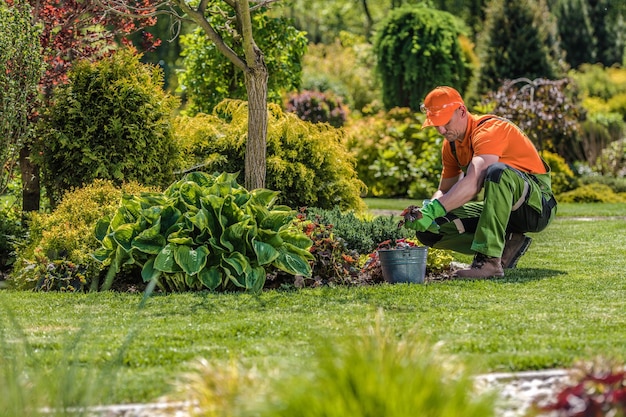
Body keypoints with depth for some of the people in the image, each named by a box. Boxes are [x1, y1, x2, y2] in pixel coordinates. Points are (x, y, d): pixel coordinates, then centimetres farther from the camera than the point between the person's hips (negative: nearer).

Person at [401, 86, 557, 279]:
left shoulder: (489, 130, -21)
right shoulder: (451, 144, 7)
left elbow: (473, 183, -36)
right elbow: (444, 191, 12)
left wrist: (433, 210, -42)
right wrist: (425, 210, -11)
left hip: (537, 205, -8)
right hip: (502, 207, 8)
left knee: (498, 171, -41)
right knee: (430, 228, -6)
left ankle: (490, 260, -41)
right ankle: (506, 246, -3)